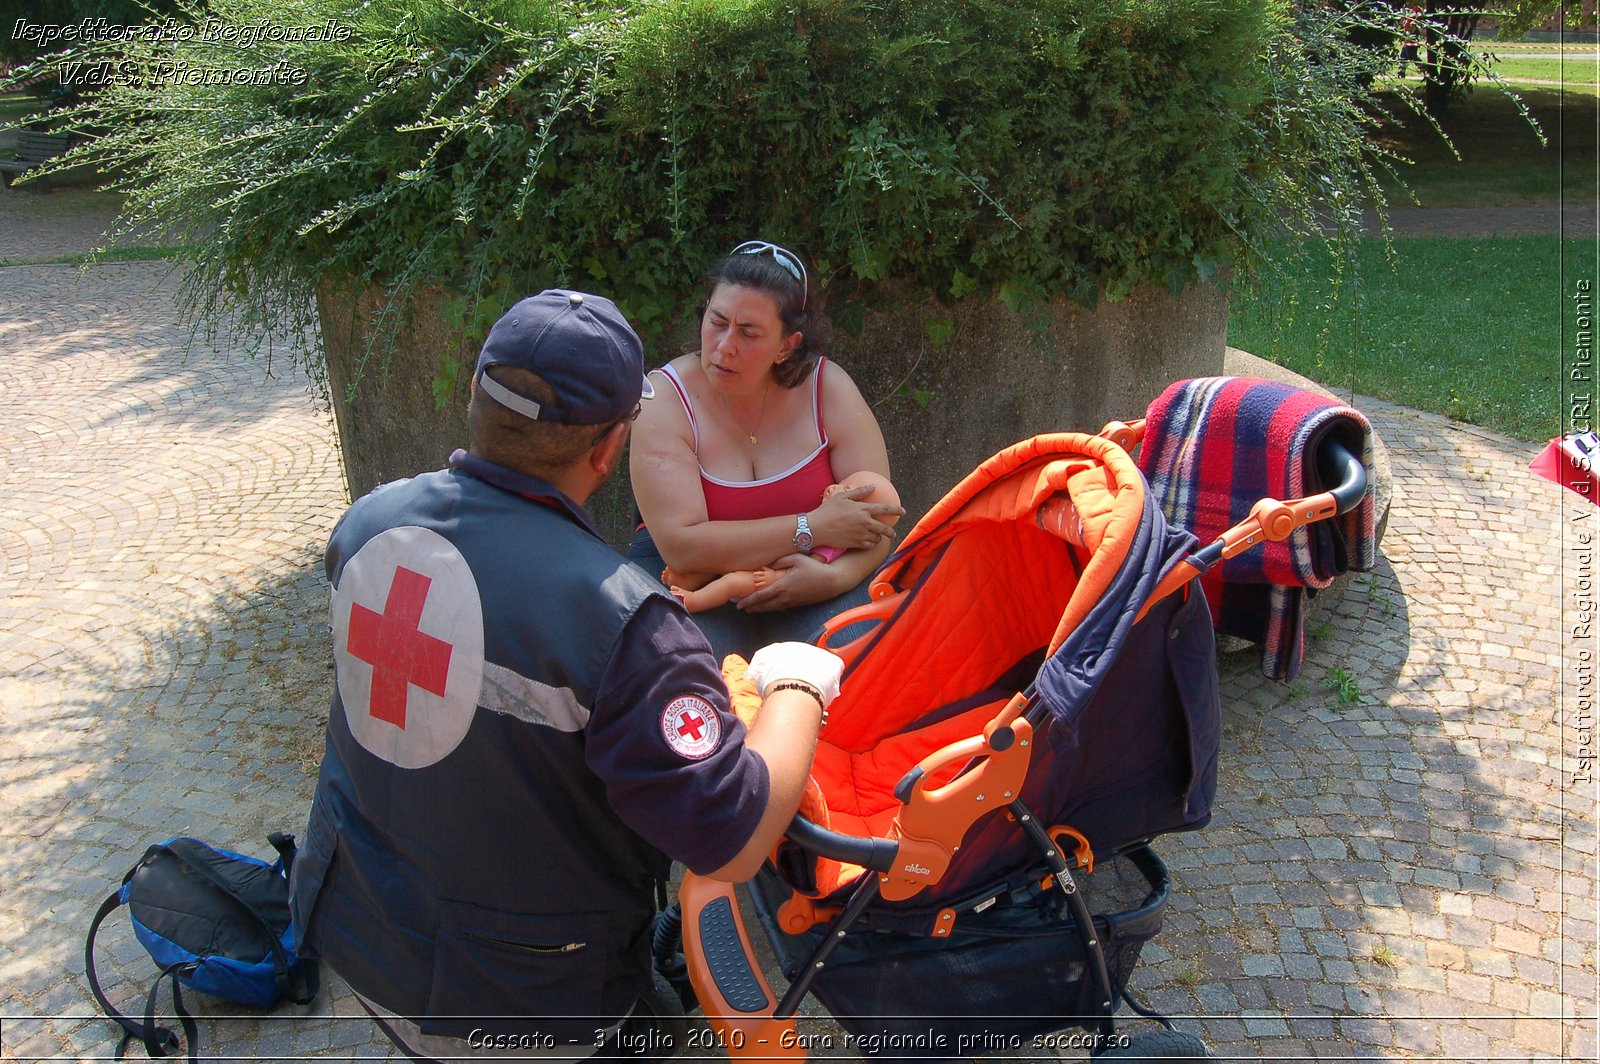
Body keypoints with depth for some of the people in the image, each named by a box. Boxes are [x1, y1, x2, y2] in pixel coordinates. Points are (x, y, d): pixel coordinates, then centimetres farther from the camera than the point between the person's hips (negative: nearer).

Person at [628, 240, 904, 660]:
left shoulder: (827, 387, -6)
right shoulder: (666, 397, -12)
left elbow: (879, 514, -6)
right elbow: (682, 547, -22)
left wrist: (836, 576, -28)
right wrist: (812, 528, -22)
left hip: (809, 578, 2)